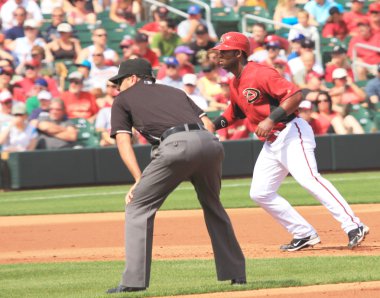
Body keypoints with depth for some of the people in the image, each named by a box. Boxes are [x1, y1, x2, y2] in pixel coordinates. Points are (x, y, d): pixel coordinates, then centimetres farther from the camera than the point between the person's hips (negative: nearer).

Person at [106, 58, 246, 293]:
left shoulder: (124, 99, 25)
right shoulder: (175, 91, 37)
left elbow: (123, 141, 12)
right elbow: (207, 123, 24)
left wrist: (139, 180, 3)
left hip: (177, 144, -5)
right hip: (210, 142, 5)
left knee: (138, 206, 5)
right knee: (213, 206, 26)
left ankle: (134, 281, -4)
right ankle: (235, 273, 25)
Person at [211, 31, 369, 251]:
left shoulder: (259, 74, -14)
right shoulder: (235, 84, 14)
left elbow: (296, 95, -22)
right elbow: (236, 112, 28)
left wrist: (271, 119, -28)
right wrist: (214, 125, 11)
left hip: (291, 133, -10)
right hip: (271, 143, 10)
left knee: (308, 178, -26)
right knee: (260, 193, 6)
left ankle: (353, 226, -29)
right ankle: (305, 235, 7)